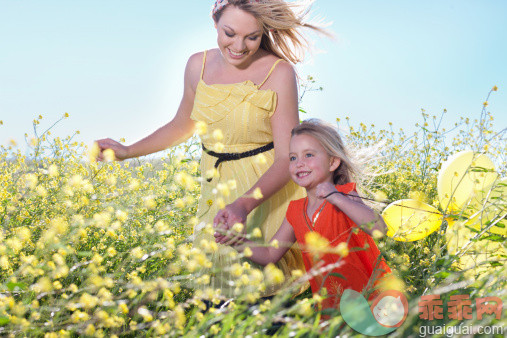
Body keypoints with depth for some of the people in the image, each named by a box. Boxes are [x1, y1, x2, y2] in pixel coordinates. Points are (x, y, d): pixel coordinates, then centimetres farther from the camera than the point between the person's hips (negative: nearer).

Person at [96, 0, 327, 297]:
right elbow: (182, 126, 18)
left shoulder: (279, 72, -15)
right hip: (216, 193, 5)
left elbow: (287, 157, -18)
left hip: (269, 190, -4)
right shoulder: (198, 65, 0)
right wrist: (127, 151, 13)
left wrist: (244, 204, -33)